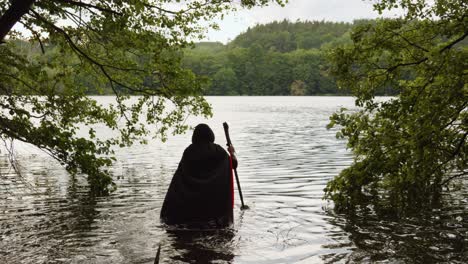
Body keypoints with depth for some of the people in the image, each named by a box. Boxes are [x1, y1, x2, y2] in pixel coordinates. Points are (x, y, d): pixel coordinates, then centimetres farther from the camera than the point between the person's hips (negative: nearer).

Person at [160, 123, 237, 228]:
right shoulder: (217, 150, -4)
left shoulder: (189, 151, -3)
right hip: (214, 194, -1)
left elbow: (179, 176, -7)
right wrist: (232, 153, 23)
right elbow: (234, 164, 2)